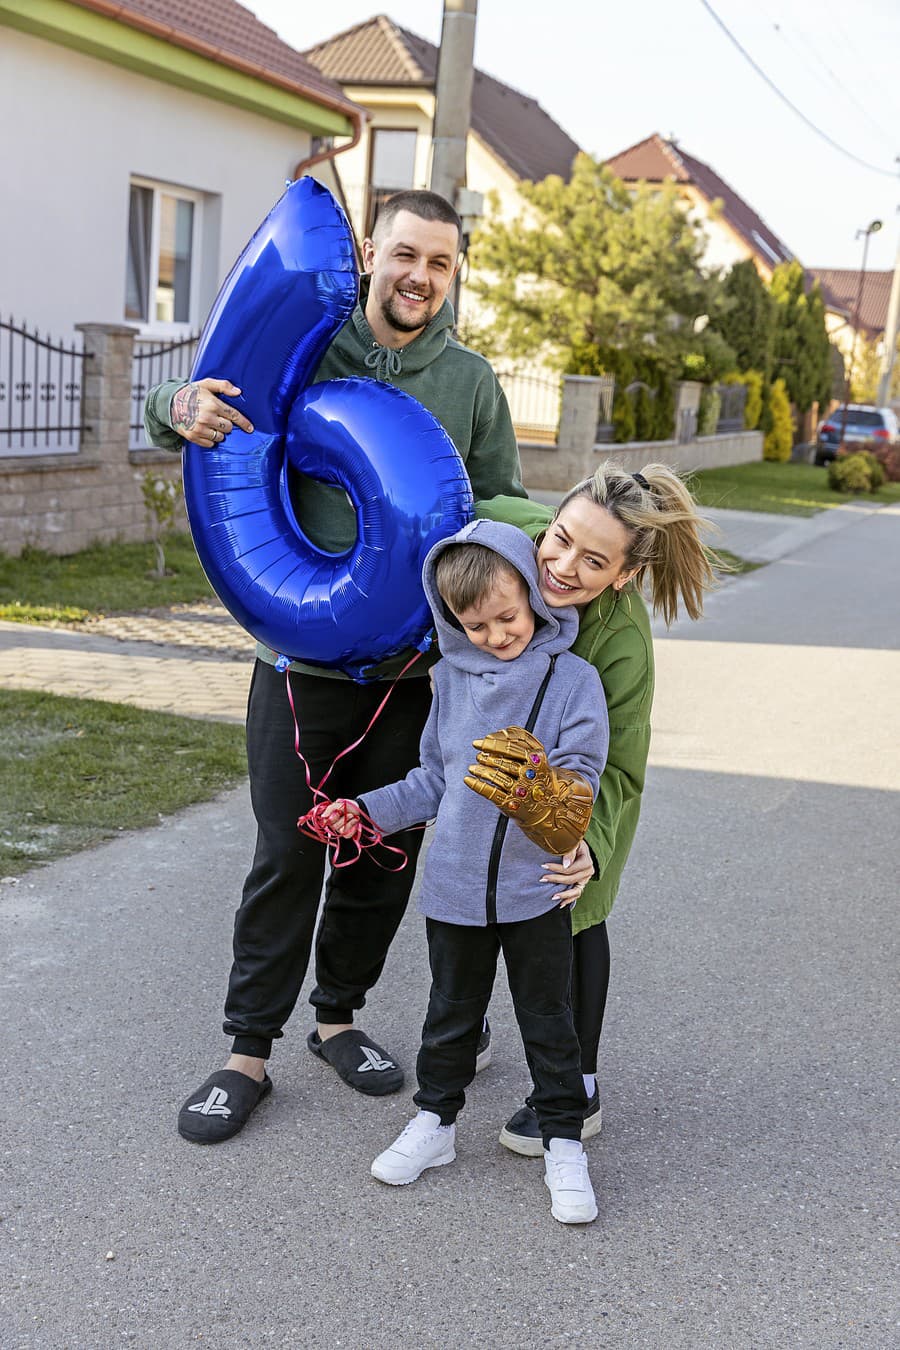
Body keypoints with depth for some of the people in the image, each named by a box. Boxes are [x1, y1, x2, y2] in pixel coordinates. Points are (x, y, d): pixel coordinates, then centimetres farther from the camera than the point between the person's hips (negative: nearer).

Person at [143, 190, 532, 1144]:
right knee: (287, 855, 2)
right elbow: (168, 407, 7)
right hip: (303, 656, -2)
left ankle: (338, 1015, 33)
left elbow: (502, 507, 12)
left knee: (384, 853, 12)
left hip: (412, 662, 3)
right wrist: (187, 407, -17)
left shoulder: (470, 382, 6)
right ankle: (249, 1049, 17)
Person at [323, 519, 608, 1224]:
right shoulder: (454, 676, 2)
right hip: (455, 884, 3)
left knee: (548, 1021, 10)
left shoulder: (573, 679, -10)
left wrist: (536, 790, -36)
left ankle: (564, 1144, 25)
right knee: (452, 1013, 18)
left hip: (535, 891, -3)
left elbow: (580, 790, -15)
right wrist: (370, 809, 5)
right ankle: (436, 1121, 35)